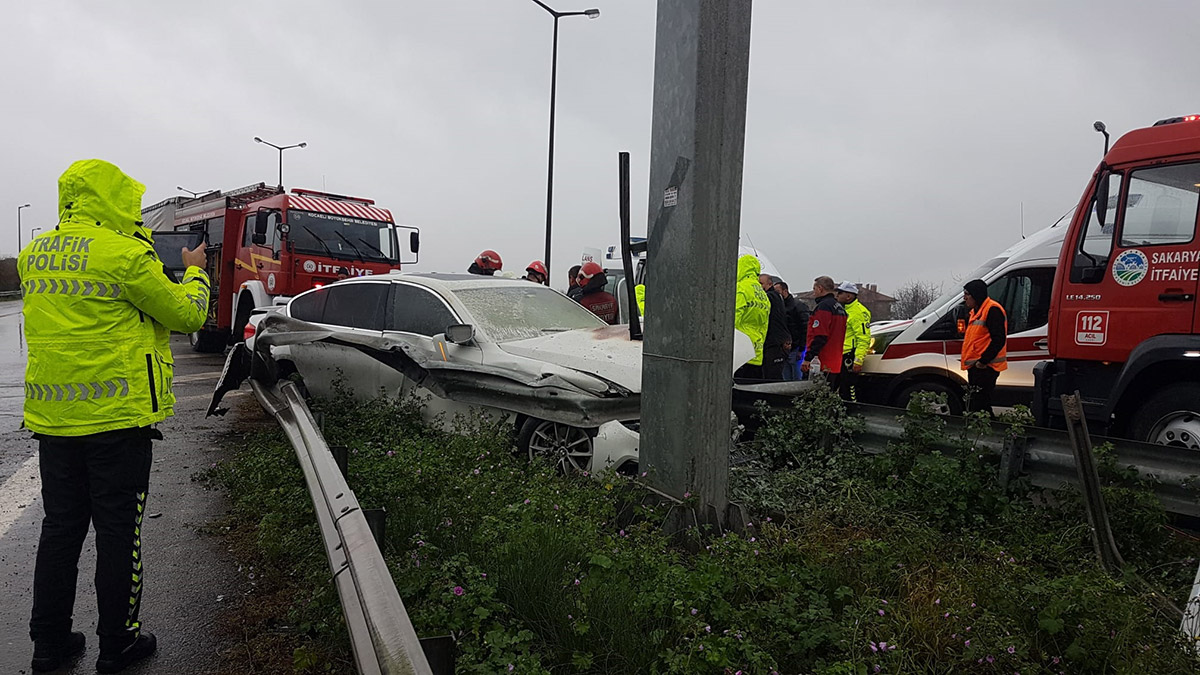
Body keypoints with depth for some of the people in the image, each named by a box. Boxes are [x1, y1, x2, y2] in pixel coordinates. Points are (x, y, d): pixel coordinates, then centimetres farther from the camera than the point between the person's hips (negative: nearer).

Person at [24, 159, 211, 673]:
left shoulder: (34, 255, 8)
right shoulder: (124, 254, -14)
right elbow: (187, 315, -7)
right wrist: (195, 272, 12)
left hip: (51, 418, 7)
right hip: (116, 417, -7)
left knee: (60, 528, 17)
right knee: (118, 532, 5)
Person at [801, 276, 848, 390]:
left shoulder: (823, 307, -11)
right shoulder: (840, 308, 20)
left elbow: (819, 337, -20)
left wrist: (808, 358, -19)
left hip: (822, 365, -10)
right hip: (835, 365, 10)